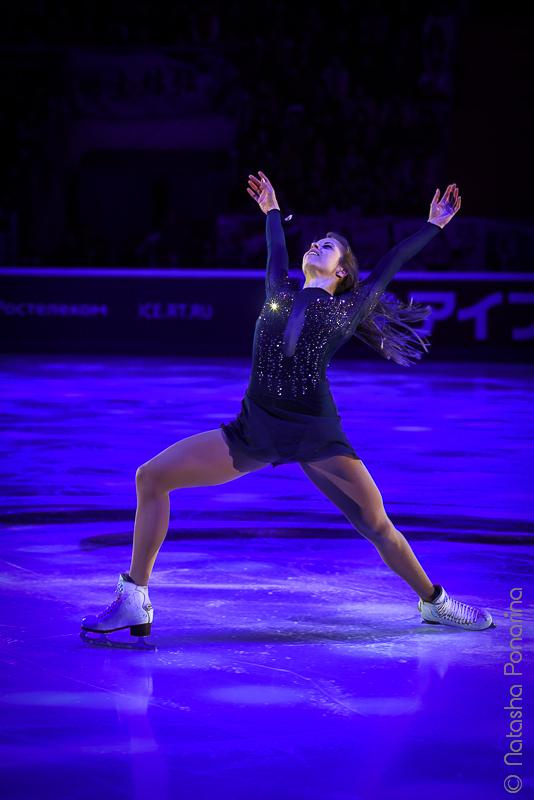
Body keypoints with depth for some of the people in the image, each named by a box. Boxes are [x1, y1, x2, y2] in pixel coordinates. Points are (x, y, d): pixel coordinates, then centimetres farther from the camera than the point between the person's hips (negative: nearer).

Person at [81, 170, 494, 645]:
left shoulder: (350, 308, 10)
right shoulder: (280, 295, 17)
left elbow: (392, 263, 19)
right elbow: (277, 250, 35)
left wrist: (436, 225, 28)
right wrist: (272, 210, 52)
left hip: (317, 433, -2)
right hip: (254, 429, 3)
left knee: (378, 524, -2)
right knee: (152, 477, -9)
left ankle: (435, 603, 25)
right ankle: (134, 604, -4)